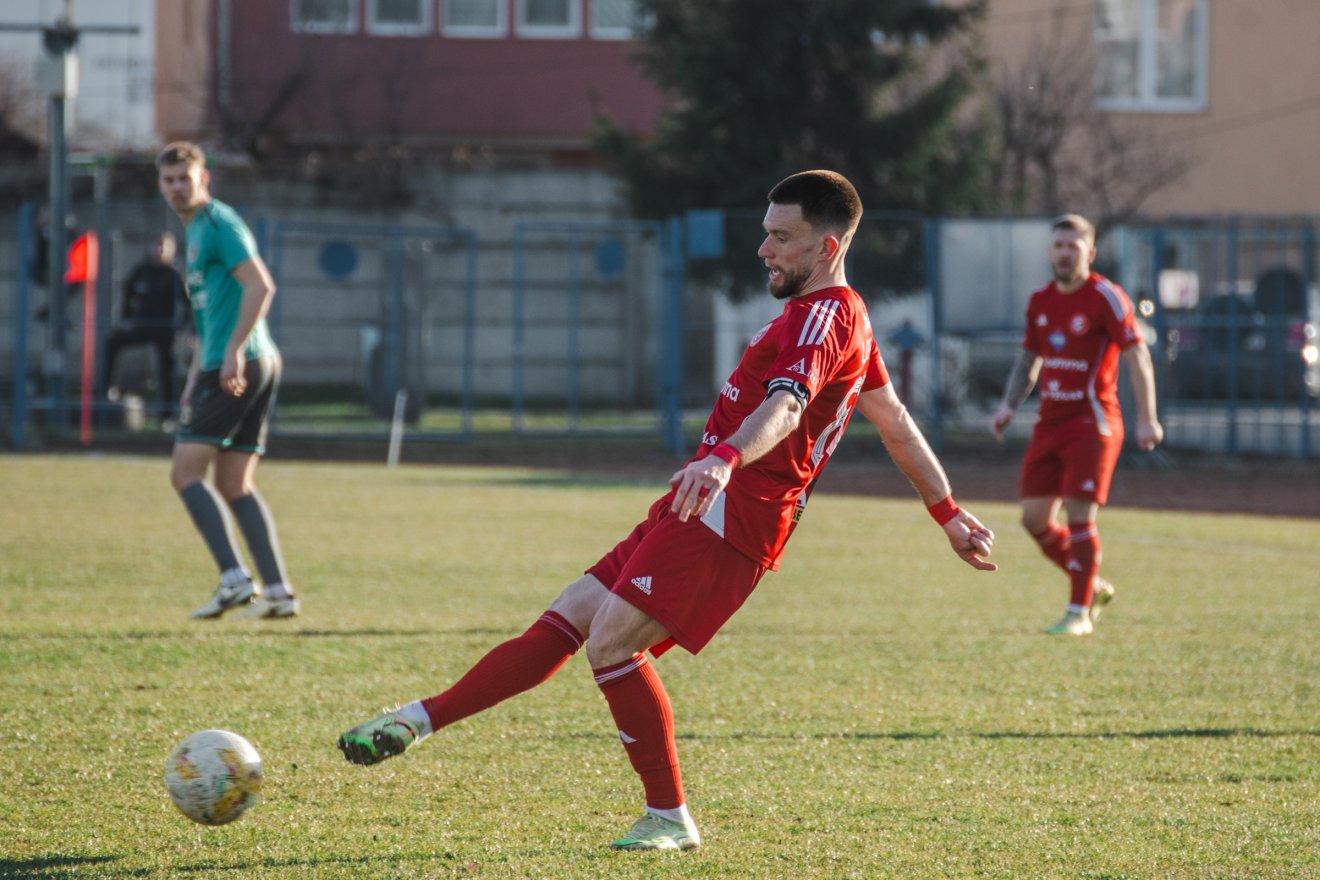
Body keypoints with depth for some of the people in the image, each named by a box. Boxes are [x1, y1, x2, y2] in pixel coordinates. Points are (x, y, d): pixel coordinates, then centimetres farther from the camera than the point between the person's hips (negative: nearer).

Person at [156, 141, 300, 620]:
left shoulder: (219, 224, -8)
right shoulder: (195, 231, 22)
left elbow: (261, 286, -20)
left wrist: (234, 351, -25)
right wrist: (195, 377, 25)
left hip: (238, 367, -10)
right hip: (258, 367, 10)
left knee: (186, 472, -10)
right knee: (235, 485, 9)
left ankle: (234, 580, -17)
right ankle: (278, 592, 5)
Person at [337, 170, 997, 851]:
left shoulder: (824, 315, -12)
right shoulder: (846, 318, 22)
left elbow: (785, 407, -31)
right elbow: (895, 421, 31)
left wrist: (725, 458, -49)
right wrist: (949, 515, 38)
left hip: (730, 514, -10)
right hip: (705, 511, 10)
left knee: (611, 642, -19)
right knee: (566, 621, 6)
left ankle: (670, 819, -12)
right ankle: (418, 720, 6)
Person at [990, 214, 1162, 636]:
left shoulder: (1105, 297, -9)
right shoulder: (1040, 300, 10)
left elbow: (1137, 355, -13)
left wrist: (1147, 418, -20)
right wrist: (1009, 405, 6)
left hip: (1092, 422, -7)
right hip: (1050, 422, 7)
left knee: (1079, 516, -10)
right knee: (1035, 518, 2)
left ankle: (1079, 612, 1)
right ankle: (1093, 586, 22)